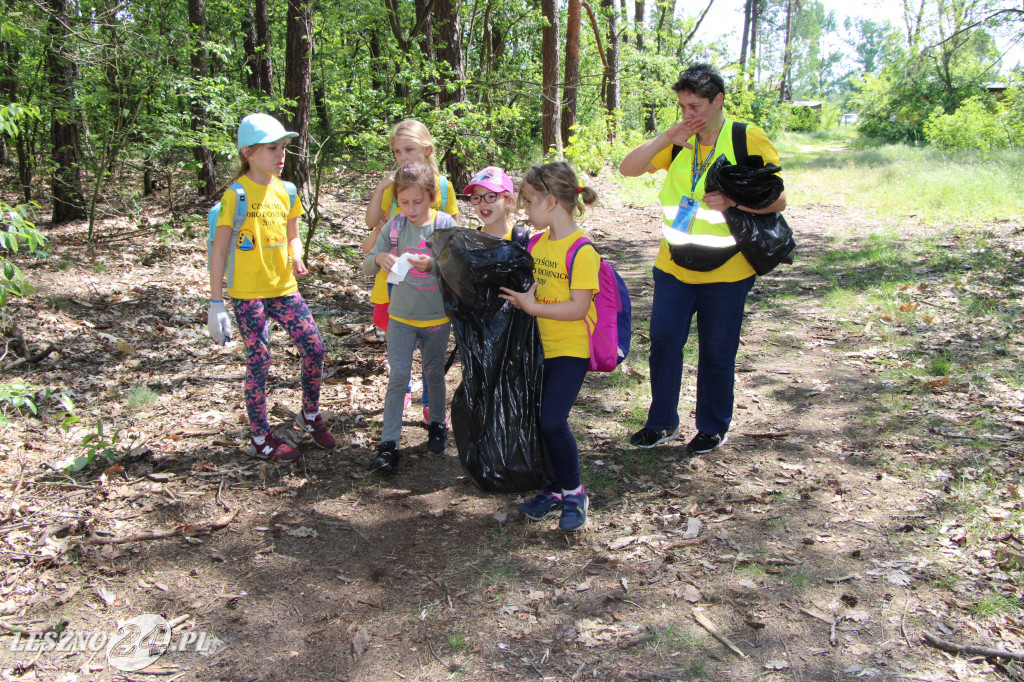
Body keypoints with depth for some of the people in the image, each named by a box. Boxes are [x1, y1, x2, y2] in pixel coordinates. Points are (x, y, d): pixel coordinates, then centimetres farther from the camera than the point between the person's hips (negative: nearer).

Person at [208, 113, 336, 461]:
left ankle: (310, 415, 23)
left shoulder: (285, 191, 7)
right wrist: (216, 303, -11)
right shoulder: (236, 194, -11)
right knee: (258, 362, 2)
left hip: (284, 288, 5)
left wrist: (296, 258, -3)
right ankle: (261, 436, 18)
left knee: (314, 348, 0)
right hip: (248, 293, -5)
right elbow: (219, 250, -9)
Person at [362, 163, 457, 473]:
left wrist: (433, 264, -28)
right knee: (398, 377, -3)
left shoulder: (445, 224, -8)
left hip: (437, 317, 0)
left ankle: (438, 424, 37)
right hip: (401, 316, 1)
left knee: (434, 374, 15)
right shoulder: (395, 226, -4)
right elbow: (367, 266, -2)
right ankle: (388, 444, 0)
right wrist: (380, 257, -25)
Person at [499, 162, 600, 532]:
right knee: (536, 419, 9)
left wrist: (532, 306, -21)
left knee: (553, 420, -15)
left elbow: (578, 308, -21)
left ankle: (573, 492, 6)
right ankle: (556, 488, 25)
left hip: (571, 349, -8)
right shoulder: (537, 242, 7)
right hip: (540, 346, 8)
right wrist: (516, 296, 1)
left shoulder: (581, 251, -17)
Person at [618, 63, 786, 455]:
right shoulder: (679, 143, 5)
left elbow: (778, 200, -9)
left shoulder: (749, 141, -7)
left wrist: (733, 201, -26)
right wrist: (666, 139, -14)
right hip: (674, 265, 4)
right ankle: (662, 423, 21)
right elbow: (627, 169, -1)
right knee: (663, 341, 4)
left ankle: (713, 428, 25)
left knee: (717, 353, 6)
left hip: (726, 271, -3)